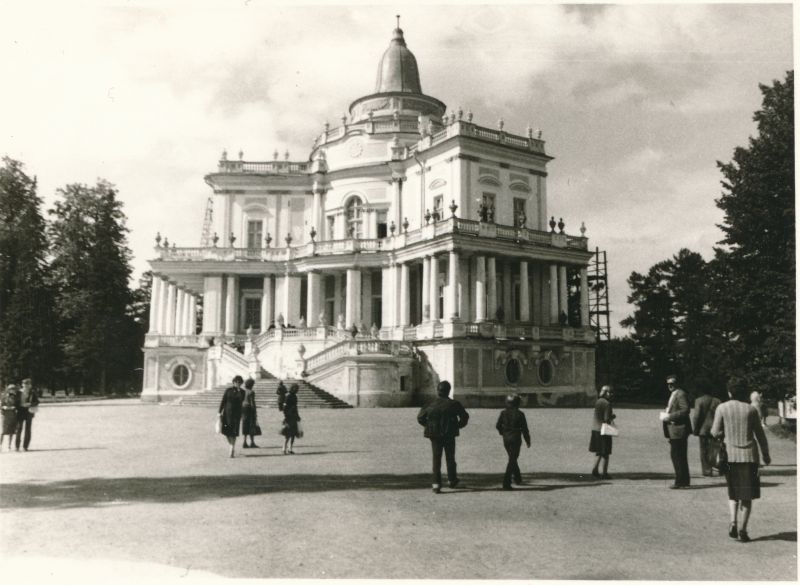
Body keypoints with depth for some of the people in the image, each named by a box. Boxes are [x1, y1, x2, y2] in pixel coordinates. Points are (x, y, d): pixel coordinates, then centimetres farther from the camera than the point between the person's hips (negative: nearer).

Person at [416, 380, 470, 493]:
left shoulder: (430, 404, -3)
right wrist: (459, 426, 12)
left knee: (436, 459, 5)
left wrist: (428, 426, 15)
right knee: (450, 458, 16)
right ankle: (452, 480, 28)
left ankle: (436, 484, -3)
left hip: (434, 436, 1)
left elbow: (420, 418, 3)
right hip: (449, 436, -1)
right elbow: (465, 416, -3)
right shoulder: (453, 404, -6)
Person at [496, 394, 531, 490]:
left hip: (506, 439, 4)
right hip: (515, 439, -4)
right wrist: (528, 441, 5)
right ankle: (506, 482, -10)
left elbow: (498, 426, 0)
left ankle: (517, 478, 35)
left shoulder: (503, 413, -2)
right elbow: (524, 429, -7)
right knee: (512, 460, -1)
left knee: (513, 458, 23)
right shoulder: (519, 414, -11)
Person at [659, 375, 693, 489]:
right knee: (680, 457, 14)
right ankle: (684, 481, 21)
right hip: (674, 430, 10)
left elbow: (685, 410, -21)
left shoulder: (680, 394, -12)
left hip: (678, 429, -10)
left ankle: (680, 482, -3)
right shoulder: (673, 394, 19)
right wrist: (665, 415, 10)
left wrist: (669, 416, -19)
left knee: (677, 456, -8)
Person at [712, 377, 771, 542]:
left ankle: (733, 522, -4)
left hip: (730, 455, 0)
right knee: (747, 495, 8)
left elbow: (715, 432, -3)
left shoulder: (722, 408, -3)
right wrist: (766, 454, 16)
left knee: (732, 492, 14)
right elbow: (760, 434, 4)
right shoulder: (751, 409, 0)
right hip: (749, 455, 0)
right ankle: (743, 529, 2)